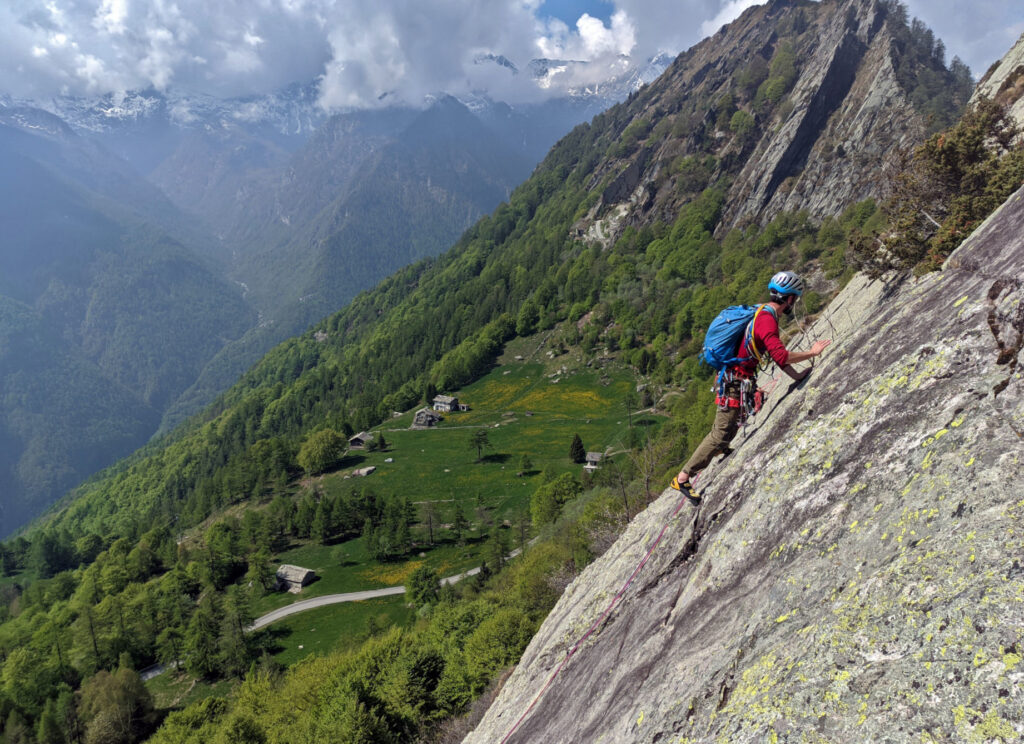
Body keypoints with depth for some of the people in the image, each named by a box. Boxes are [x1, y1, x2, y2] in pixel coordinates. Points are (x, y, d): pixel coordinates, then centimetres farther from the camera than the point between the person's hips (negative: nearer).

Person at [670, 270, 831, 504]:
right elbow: (780, 356, -31)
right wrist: (811, 353, -19)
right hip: (735, 382, -10)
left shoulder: (764, 313, 12)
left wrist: (797, 376, 10)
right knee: (722, 433, -7)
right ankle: (683, 478, -2)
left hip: (735, 377, 10)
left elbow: (776, 353, 17)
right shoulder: (767, 319, -21)